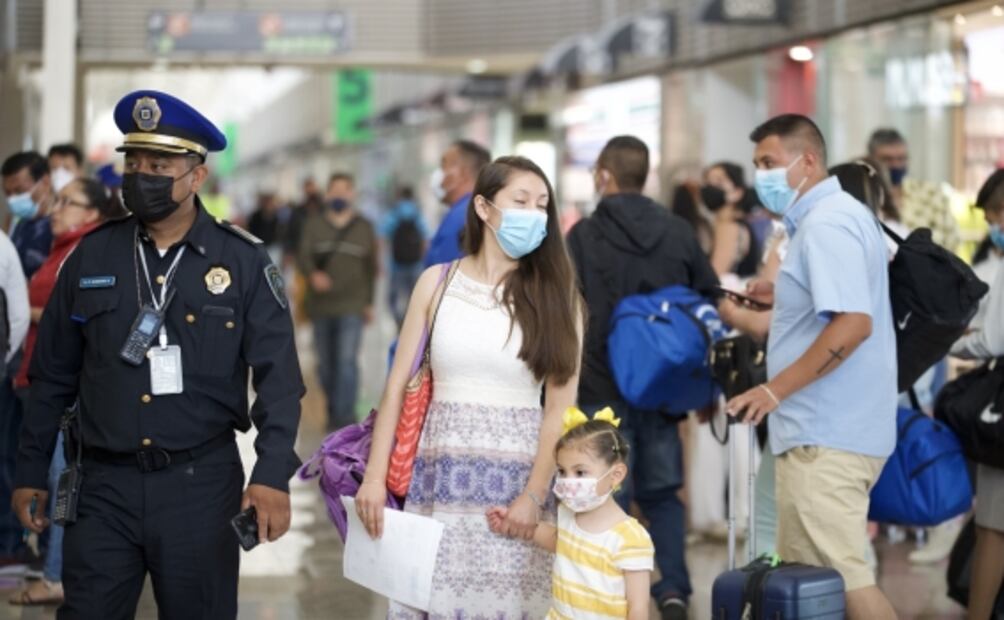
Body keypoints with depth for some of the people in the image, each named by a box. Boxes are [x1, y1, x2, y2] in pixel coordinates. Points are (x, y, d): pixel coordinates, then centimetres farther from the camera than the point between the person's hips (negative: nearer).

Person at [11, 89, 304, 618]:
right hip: (105, 483, 2)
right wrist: (31, 473, 11)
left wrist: (272, 475, -19)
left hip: (201, 483, -1)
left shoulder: (243, 262, -2)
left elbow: (278, 377, -7)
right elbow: (53, 376, 12)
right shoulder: (91, 256, 5)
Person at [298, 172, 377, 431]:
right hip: (320, 305, 2)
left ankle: (344, 415, -17)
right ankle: (333, 411, 22)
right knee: (326, 363, 8)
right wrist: (313, 273, -26)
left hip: (352, 306, -2)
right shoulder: (314, 225, 8)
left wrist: (369, 302, 12)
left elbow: (371, 267, 14)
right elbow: (304, 256, -4)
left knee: (347, 359, -14)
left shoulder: (364, 227, 9)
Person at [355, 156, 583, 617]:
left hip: (516, 483, -1)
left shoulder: (556, 295, 2)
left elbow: (560, 410, -3)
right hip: (440, 483, 1)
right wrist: (375, 476, -4)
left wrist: (534, 495, -12)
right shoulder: (437, 283, 6)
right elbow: (398, 387, 4)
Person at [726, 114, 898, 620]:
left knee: (839, 579, -9)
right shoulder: (840, 215, 18)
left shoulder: (825, 225, -16)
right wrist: (784, 298, 16)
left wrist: (775, 390, -23)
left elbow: (853, 324, -26)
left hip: (826, 437, -11)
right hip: (830, 428, 11)